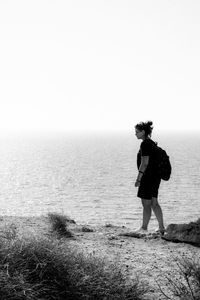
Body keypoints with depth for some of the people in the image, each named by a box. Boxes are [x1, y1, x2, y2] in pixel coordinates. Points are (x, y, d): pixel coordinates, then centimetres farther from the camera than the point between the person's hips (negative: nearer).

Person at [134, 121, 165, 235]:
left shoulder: (145, 144, -16)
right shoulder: (152, 143, 14)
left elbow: (144, 163, -20)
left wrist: (138, 178, -18)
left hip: (148, 177, -10)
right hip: (155, 176, 10)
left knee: (146, 204, 0)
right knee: (154, 203, 14)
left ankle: (144, 228, 10)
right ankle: (161, 228, 17)